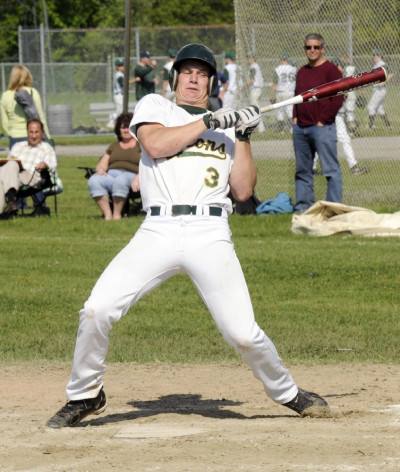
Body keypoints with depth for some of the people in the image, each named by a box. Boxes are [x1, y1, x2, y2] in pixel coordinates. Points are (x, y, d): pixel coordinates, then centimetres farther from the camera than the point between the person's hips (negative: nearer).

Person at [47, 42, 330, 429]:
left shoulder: (227, 125, 19)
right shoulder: (154, 106, 15)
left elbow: (243, 190, 10)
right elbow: (155, 144, -7)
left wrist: (243, 137, 3)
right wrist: (209, 122, -6)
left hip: (210, 236, 1)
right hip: (157, 233, -1)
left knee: (242, 332, -8)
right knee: (97, 310, -13)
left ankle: (287, 393, 17)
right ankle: (84, 396, 7)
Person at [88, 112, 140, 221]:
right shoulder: (114, 147, 31)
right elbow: (101, 165, 25)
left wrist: (138, 178, -18)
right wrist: (100, 170, 0)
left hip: (130, 175, -4)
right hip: (110, 174, 4)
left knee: (120, 180, -41)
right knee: (94, 180, -30)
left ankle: (117, 214, -34)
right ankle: (107, 214, -38)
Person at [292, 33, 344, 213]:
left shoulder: (330, 70, -5)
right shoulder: (302, 72, 18)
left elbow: (338, 98, -11)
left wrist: (323, 120, -11)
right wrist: (295, 117, 11)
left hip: (322, 128, -8)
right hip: (300, 128, 8)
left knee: (330, 169, -7)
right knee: (302, 170, 11)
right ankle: (303, 205, 17)